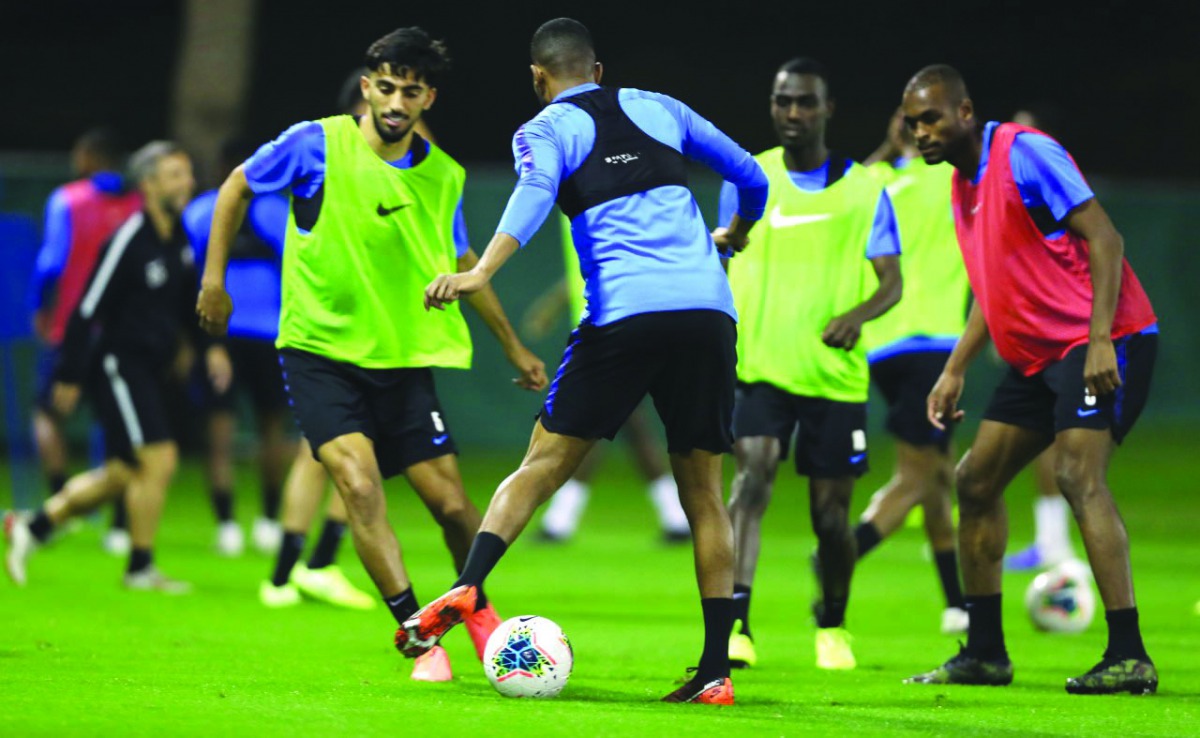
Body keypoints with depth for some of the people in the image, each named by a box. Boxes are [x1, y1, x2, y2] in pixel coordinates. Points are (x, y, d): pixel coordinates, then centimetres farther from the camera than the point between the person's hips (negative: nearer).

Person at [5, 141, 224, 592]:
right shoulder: (129, 240, -16)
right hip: (118, 364, -9)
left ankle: (33, 528, 26)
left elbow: (189, 299, 24)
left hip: (149, 369, 9)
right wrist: (69, 376, -13)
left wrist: (209, 346, 10)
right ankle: (140, 568, 1)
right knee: (158, 461, -12)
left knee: (123, 474, 12)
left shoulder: (181, 238, 9)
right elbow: (89, 309, -14)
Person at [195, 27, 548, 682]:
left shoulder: (443, 177, 2)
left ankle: (478, 611, 28)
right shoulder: (316, 146, -9)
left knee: (451, 504, -1)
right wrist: (214, 276, 4)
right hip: (319, 352, -3)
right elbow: (238, 186, 8)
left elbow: (461, 261, 20)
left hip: (402, 358, 3)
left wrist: (512, 345, 24)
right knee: (360, 485, -22)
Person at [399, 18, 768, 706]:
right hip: (709, 313, 3)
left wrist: (482, 272, -26)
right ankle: (717, 670, 3)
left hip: (625, 313, -3)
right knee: (703, 489, 8)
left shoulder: (545, 131, 9)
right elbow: (750, 174, 30)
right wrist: (736, 233, 51)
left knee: (545, 463, 4)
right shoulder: (658, 108, 22)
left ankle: (466, 590, -16)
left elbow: (534, 193, -14)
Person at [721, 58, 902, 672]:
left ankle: (832, 625, 30)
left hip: (836, 373, 0)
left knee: (831, 511, 4)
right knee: (752, 472, -23)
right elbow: (724, 272, 15)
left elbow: (891, 280, 3)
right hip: (759, 367, 0)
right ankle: (735, 622, -30)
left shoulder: (863, 190, 4)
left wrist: (858, 313, -17)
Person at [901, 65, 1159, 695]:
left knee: (1077, 475, -23)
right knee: (975, 481, 9)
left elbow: (1102, 238, -19)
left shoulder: (1024, 154, -13)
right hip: (1038, 355, 10)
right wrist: (954, 371, 19)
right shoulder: (963, 184, 14)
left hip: (1103, 344, -10)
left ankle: (1128, 656, -25)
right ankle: (984, 653, 19)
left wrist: (1100, 340, -26)